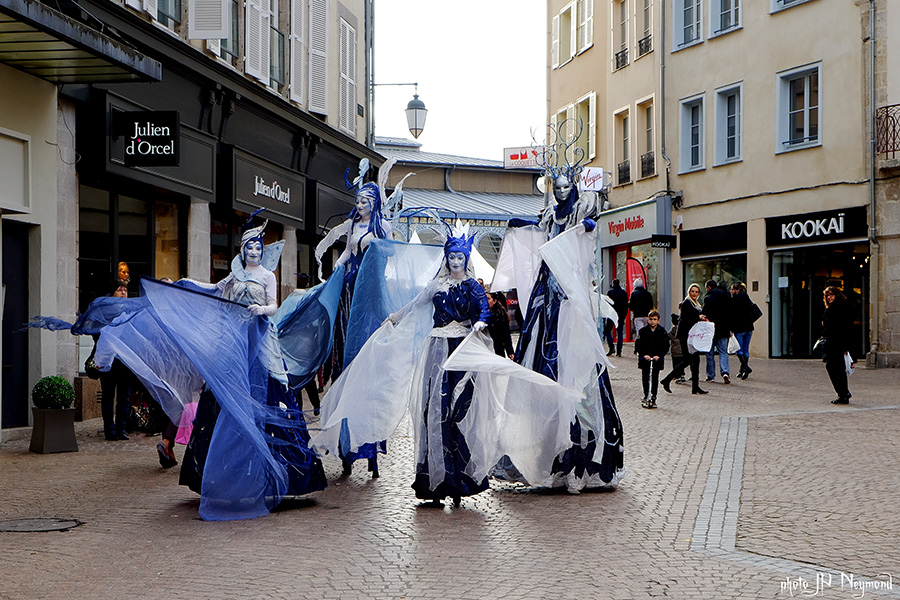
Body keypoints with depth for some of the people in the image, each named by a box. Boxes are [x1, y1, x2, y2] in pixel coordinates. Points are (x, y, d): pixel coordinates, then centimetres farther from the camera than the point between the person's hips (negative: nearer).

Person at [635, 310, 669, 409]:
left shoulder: (662, 332, 1)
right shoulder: (643, 331, 1)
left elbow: (665, 346, -1)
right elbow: (638, 345, -2)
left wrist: (659, 355, -15)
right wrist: (644, 354, -16)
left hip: (657, 359, 0)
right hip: (644, 359, 0)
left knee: (655, 379, 2)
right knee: (645, 378, 2)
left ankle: (653, 398, 10)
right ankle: (646, 397, 14)